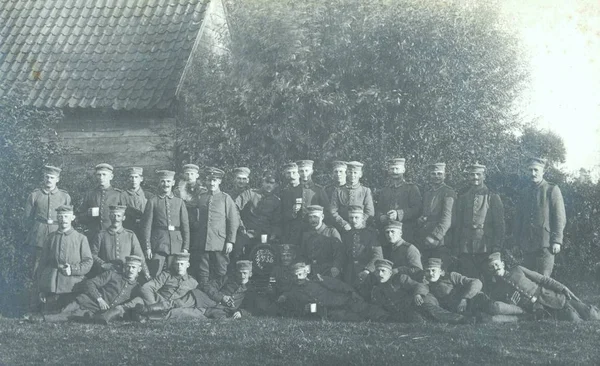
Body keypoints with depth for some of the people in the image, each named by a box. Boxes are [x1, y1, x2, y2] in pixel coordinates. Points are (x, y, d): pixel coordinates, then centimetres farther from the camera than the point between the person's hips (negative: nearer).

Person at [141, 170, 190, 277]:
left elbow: (185, 226, 9)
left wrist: (185, 248, 2)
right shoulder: (152, 202, 4)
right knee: (156, 277, -6)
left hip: (176, 246, 2)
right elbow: (147, 226, 2)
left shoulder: (179, 202, 10)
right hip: (158, 246, -2)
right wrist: (147, 247, -4)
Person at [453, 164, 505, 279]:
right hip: (465, 250, 3)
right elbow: (457, 224, 15)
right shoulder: (462, 198, 14)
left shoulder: (493, 197, 4)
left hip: (486, 248, -3)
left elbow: (499, 225, 1)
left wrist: (497, 247, -8)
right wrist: (456, 247, 7)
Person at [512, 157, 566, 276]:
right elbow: (518, 219, 19)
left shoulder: (552, 190, 0)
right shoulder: (525, 193, 15)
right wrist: (518, 239, 10)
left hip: (545, 244, -5)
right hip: (527, 246, 5)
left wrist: (557, 241, -10)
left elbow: (560, 217, -4)